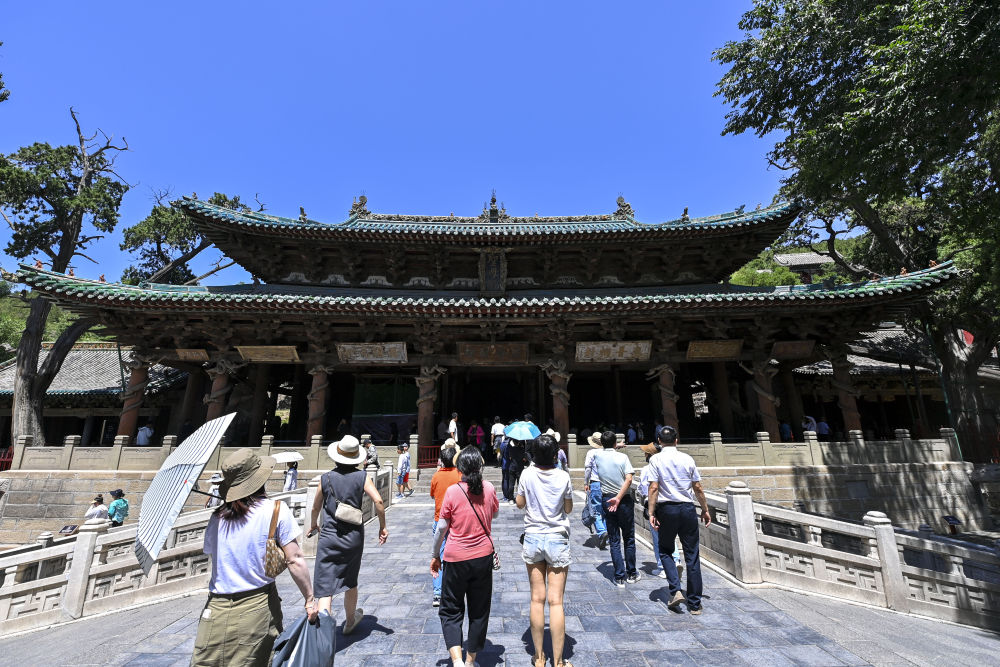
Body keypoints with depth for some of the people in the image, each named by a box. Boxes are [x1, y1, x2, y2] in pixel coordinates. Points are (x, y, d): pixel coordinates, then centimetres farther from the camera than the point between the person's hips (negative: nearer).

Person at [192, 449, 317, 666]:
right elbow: (294, 560, -12)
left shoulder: (217, 517, -1)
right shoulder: (277, 510, -12)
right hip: (258, 608, -2)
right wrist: (310, 599, -2)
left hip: (217, 610, 3)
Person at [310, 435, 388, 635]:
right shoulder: (362, 476, -6)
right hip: (354, 537, 1)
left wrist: (313, 525, 29)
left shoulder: (326, 478, -3)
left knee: (325, 584, 1)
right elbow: (378, 501, -16)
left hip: (329, 537, -1)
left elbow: (315, 508, 9)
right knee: (350, 581, 21)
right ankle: (350, 621, 40)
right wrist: (383, 526, -4)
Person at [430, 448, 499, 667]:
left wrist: (435, 555, 5)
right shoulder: (489, 489, -7)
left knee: (451, 610, 15)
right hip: (484, 556, 3)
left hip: (456, 558, -3)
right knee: (479, 611, 18)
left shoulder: (453, 491, -15)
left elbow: (442, 527, -9)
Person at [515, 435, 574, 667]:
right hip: (557, 540, -1)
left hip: (533, 539, 2)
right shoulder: (563, 476, -12)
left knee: (537, 599, 12)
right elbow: (568, 509, 1)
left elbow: (520, 503, 4)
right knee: (556, 601, 6)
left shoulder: (527, 474, -10)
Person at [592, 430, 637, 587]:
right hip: (625, 499, -1)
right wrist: (618, 498, -19)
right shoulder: (622, 457, -9)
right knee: (629, 538, 14)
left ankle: (620, 577, 9)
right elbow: (629, 479, -19)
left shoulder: (597, 455, -1)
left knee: (614, 540, 8)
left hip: (606, 500, 2)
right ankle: (631, 574, 25)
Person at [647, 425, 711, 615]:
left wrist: (651, 513, -7)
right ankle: (695, 604, 16)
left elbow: (654, 488, -12)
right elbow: (698, 488, 5)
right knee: (692, 556, 10)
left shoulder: (656, 459, -6)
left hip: (667, 509, -2)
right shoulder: (687, 459, 2)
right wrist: (705, 510, 17)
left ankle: (675, 590, 1)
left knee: (665, 551, 16)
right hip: (688, 509, 2)